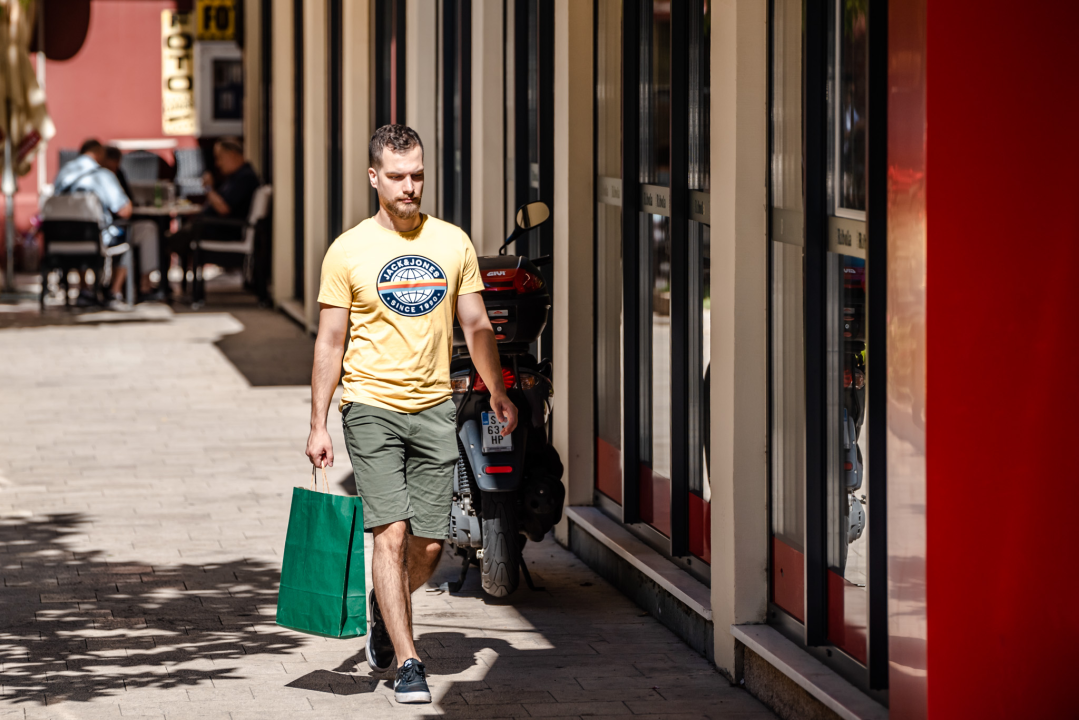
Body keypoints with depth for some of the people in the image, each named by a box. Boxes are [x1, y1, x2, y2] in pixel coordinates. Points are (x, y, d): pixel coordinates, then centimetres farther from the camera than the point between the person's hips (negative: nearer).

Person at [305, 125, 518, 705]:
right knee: (391, 532, -12)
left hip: (434, 408, 3)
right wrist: (318, 425, -3)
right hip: (372, 405, -3)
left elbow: (475, 326, 14)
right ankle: (406, 662, -7)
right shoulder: (348, 251, -2)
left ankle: (384, 609, 33)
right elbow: (330, 341, 0)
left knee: (429, 543, 2)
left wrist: (497, 393, 8)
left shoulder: (452, 243, 6)